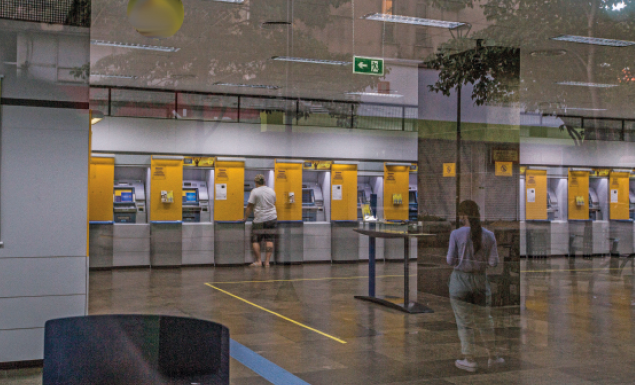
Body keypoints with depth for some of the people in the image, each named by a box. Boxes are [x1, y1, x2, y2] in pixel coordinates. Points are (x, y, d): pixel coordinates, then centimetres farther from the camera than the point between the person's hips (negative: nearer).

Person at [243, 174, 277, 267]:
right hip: (272, 218, 5)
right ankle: (267, 261, -1)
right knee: (269, 240, 3)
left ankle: (258, 261, -1)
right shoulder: (272, 191, 9)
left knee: (255, 240, 5)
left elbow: (249, 206, -6)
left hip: (260, 220, -5)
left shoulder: (255, 191, -7)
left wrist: (245, 218, 3)